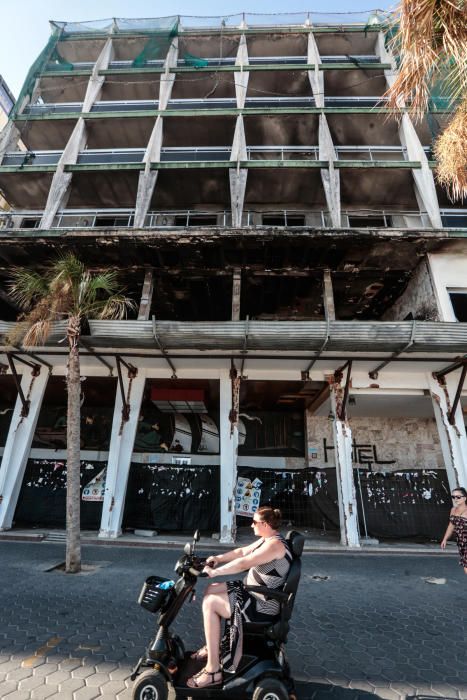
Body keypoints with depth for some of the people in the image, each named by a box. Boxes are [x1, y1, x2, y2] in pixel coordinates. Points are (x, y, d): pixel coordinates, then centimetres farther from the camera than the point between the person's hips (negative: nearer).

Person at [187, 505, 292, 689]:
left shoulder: (275, 544, -27)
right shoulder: (267, 539, 4)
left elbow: (243, 563, -31)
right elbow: (242, 551, 12)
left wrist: (214, 571, -23)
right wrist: (218, 558, 3)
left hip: (263, 606, -10)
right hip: (253, 592, 10)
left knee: (209, 603, -14)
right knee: (212, 589, 13)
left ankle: (213, 671, -3)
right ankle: (212, 646, 27)